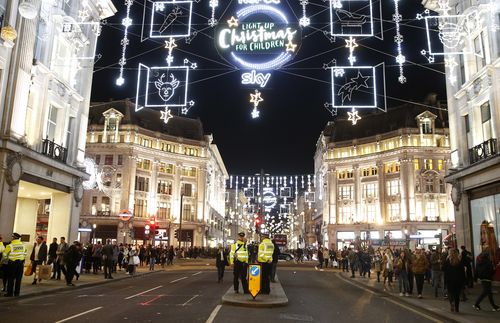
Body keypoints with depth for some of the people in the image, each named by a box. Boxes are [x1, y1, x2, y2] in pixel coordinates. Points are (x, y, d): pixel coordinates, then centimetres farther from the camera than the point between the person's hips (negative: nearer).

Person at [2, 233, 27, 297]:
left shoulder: (10, 246, -12)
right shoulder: (23, 245, 3)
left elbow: (4, 254, -4)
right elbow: (25, 254, 11)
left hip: (12, 263, -4)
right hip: (21, 263, 4)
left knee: (11, 278, 4)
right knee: (18, 278, 10)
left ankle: (10, 293, 6)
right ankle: (17, 293, 14)